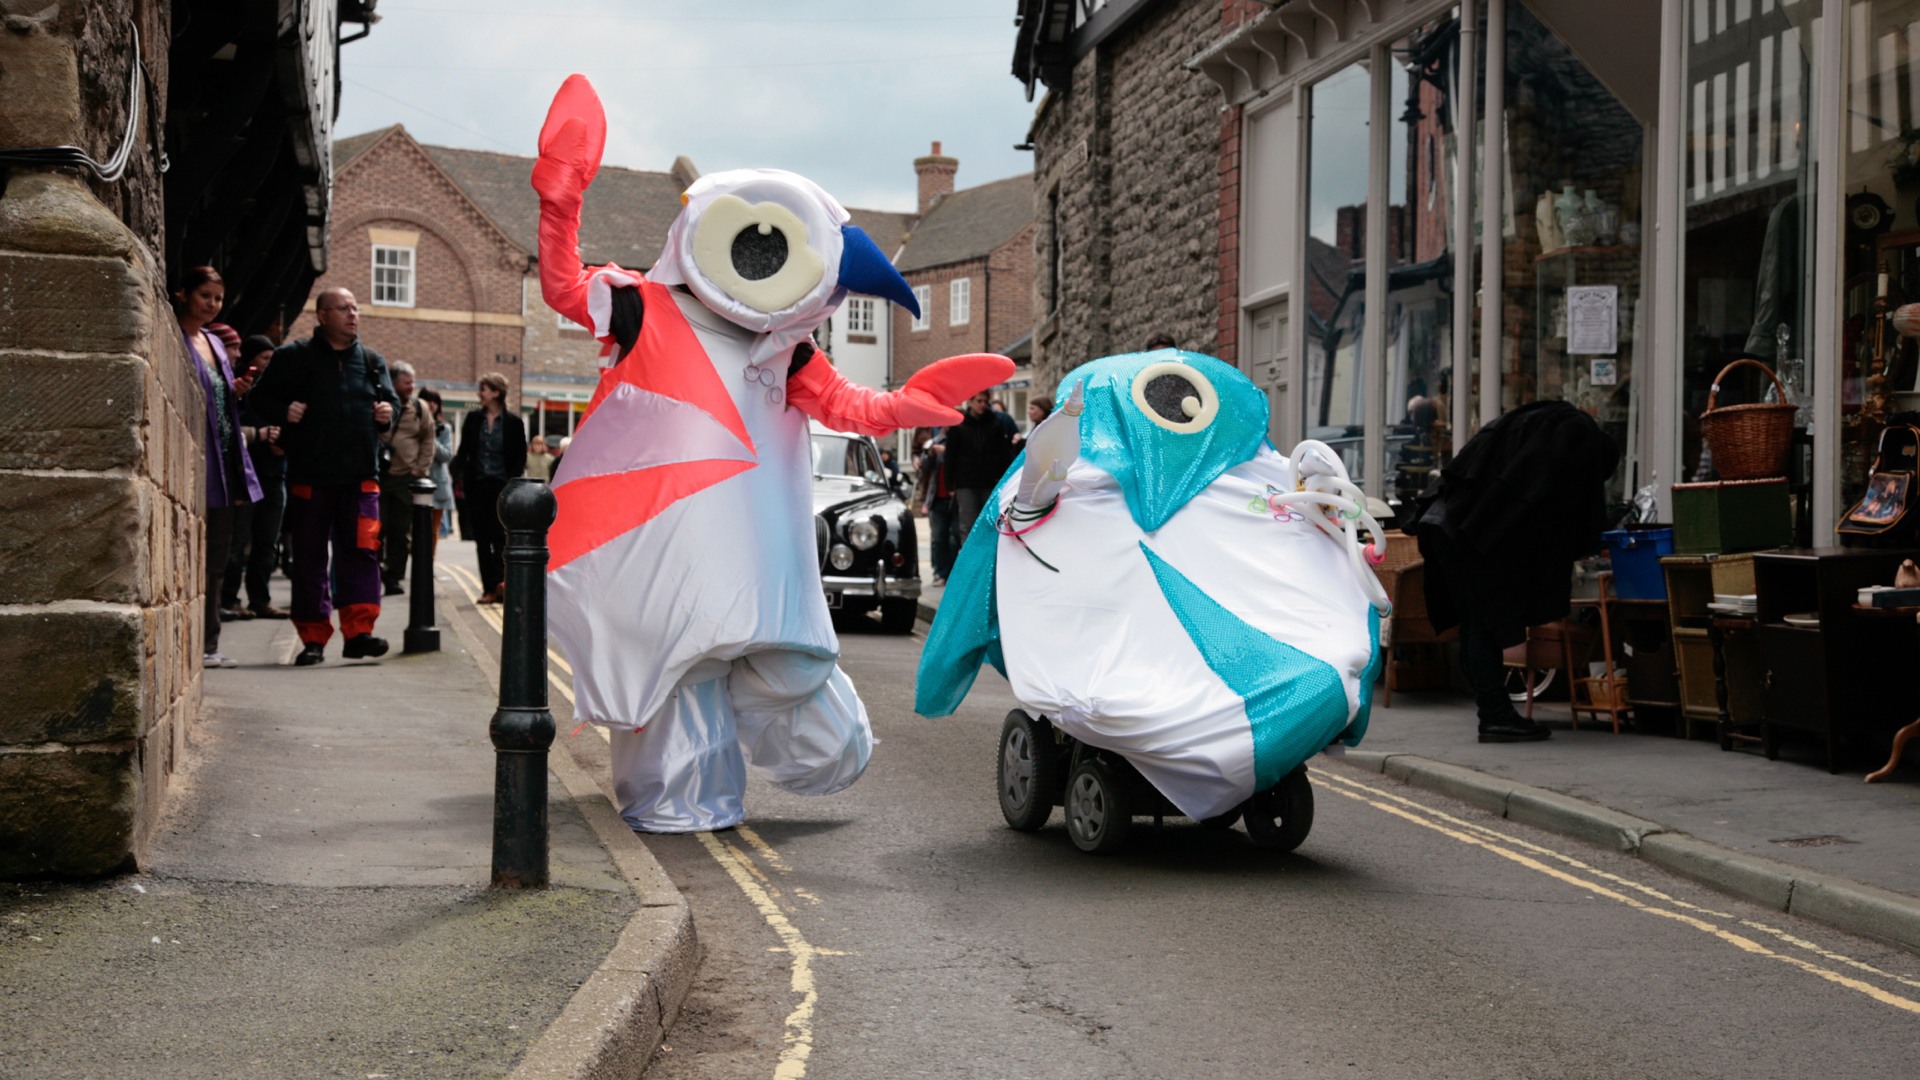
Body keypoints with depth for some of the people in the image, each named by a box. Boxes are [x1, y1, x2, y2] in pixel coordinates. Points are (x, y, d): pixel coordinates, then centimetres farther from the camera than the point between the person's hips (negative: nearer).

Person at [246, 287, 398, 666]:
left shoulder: (373, 362, 14)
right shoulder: (293, 358, 4)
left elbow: (390, 401, 22)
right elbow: (261, 399, 6)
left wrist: (388, 414, -1)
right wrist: (283, 412, -14)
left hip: (360, 477, 2)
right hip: (309, 476, -2)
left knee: (362, 552, -8)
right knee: (310, 558, 3)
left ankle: (358, 630, -8)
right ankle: (313, 637, 9)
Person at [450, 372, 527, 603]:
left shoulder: (513, 422, -2)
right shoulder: (473, 419, 7)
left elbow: (520, 457, 1)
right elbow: (463, 450, 11)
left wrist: (512, 483, -9)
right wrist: (458, 474, -1)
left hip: (501, 486, -3)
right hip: (476, 484, 3)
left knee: (499, 535, -8)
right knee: (481, 538, 2)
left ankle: (499, 580, -2)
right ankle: (491, 588, 6)